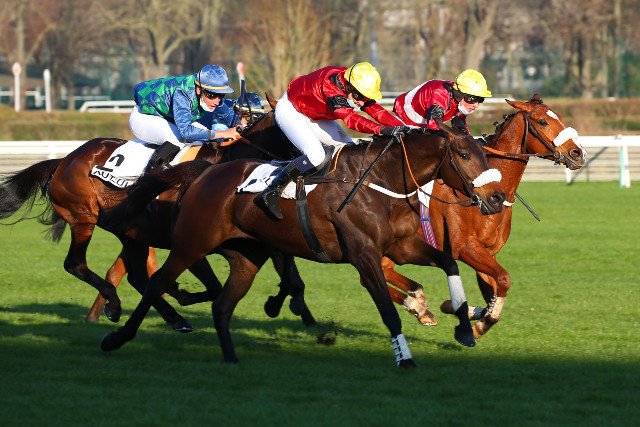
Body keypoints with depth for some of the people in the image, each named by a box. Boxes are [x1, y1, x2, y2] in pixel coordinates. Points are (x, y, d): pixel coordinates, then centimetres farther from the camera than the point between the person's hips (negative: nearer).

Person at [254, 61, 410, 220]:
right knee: (316, 156, -28)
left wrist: (400, 127, -31)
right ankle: (270, 193, -21)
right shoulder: (330, 85, -39)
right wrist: (382, 130, -58)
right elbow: (350, 118, -48)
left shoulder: (358, 90, -14)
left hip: (315, 116, 9)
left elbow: (376, 110, -15)